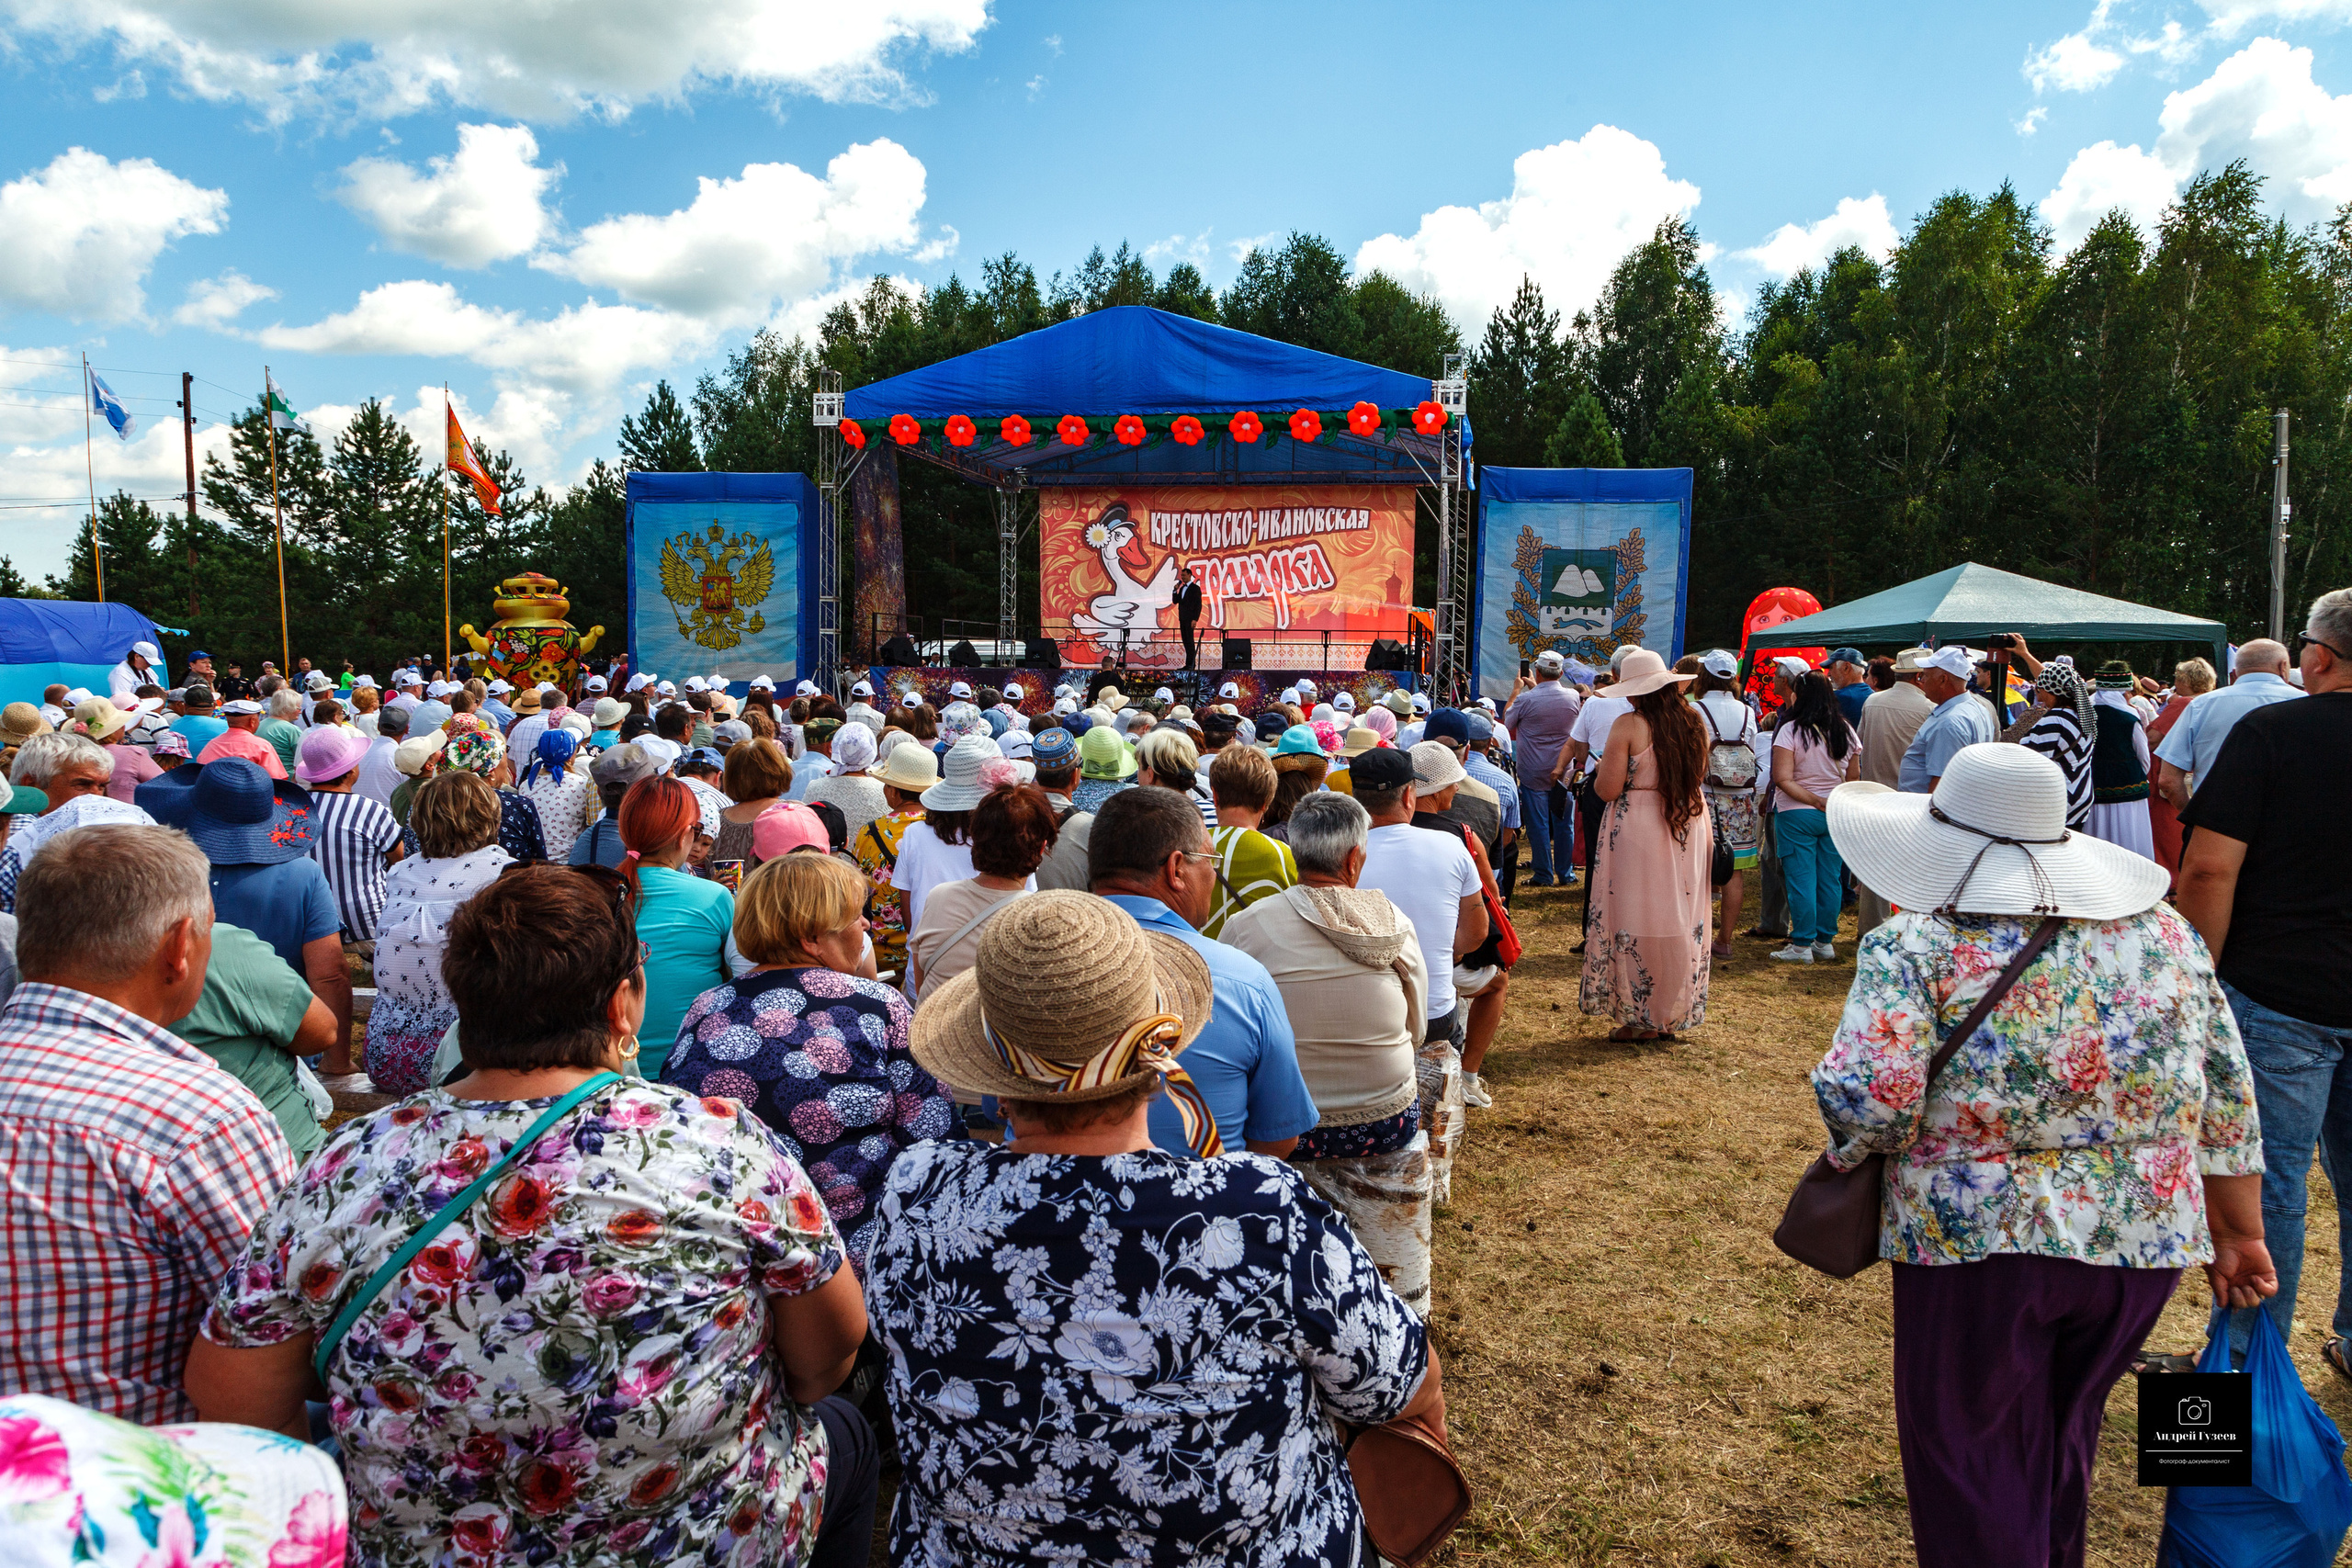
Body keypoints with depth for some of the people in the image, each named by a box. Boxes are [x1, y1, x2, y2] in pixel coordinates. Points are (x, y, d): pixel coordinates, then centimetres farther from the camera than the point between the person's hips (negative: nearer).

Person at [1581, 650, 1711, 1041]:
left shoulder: (1628, 726, -14)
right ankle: (1676, 1012, 21)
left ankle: (1641, 1018, 7)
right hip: (1688, 830, 6)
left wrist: (1598, 774, 5)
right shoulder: (1693, 724, 4)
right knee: (1680, 920, 12)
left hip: (1636, 832, -6)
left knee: (1635, 922, 4)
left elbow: (1608, 789, -15)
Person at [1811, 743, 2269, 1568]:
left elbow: (1869, 1102, -22)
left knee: (1971, 1461, 11)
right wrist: (2238, 1233, 18)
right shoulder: (2166, 931, 6)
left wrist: (1849, 1154, -1)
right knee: (2061, 1439, 26)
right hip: (2146, 1243, 6)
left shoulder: (1915, 947, -12)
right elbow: (2227, 1098, 10)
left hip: (1980, 1243, -6)